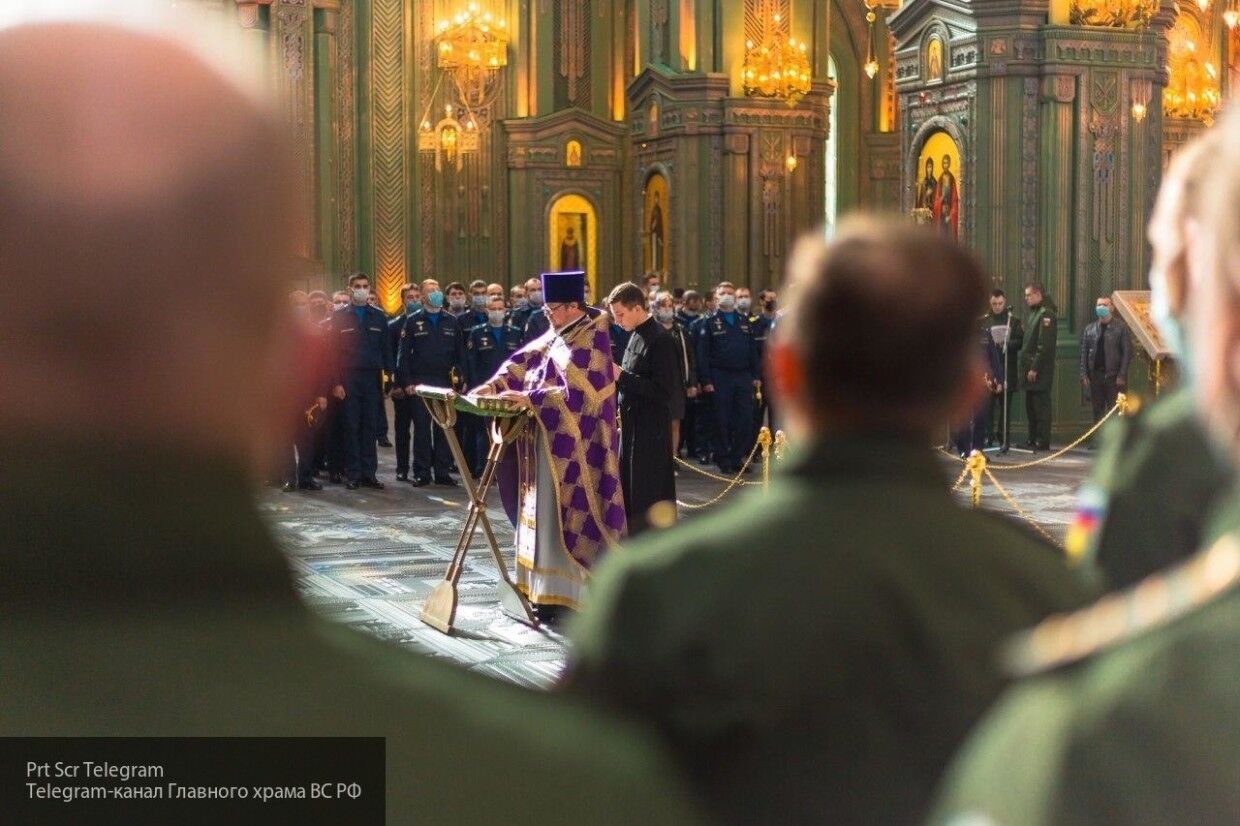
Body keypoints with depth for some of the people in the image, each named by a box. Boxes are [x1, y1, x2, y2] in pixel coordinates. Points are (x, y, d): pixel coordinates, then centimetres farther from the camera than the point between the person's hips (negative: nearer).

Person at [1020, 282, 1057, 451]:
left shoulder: (1046, 314, -12)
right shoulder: (1033, 313, 18)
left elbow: (1044, 345, -19)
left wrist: (1035, 368, -21)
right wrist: (1025, 367, 13)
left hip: (1040, 372, -10)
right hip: (1030, 369, 10)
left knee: (1041, 406, -6)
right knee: (1030, 406, 13)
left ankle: (1042, 442, -4)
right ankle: (1033, 440, 19)